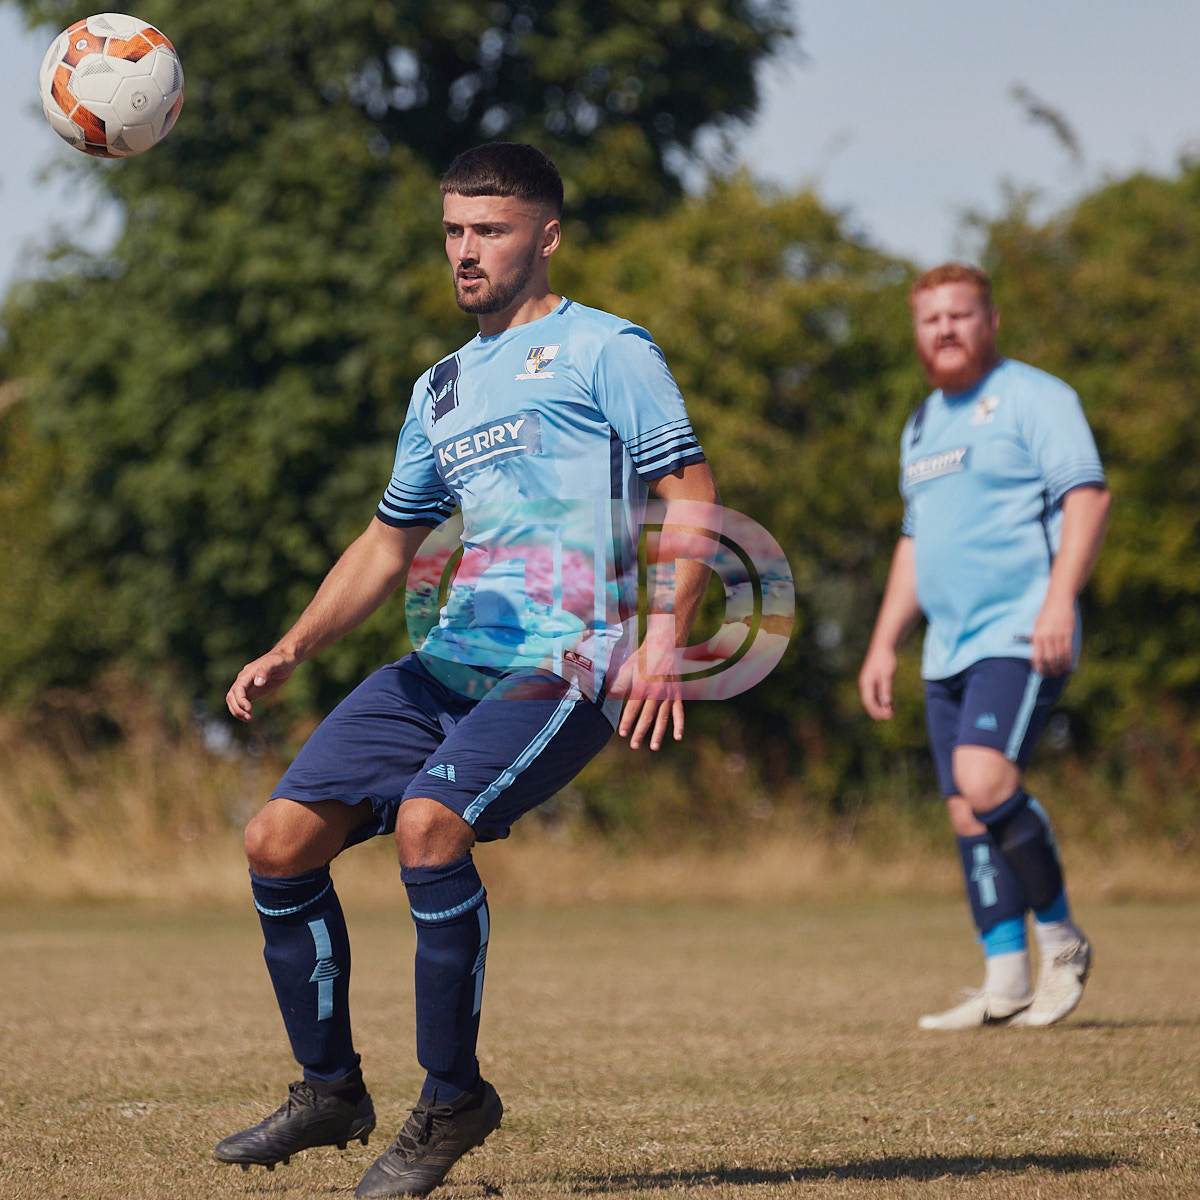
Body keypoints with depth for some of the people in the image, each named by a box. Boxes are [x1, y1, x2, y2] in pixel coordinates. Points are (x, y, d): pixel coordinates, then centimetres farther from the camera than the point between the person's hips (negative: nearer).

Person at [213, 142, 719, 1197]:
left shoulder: (604, 350, 1)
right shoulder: (442, 389, 23)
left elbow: (692, 493, -7)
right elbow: (387, 545, 29)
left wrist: (664, 641, -20)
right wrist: (289, 654, 15)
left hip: (566, 666, -8)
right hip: (449, 663, 8)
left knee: (427, 822, -30)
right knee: (281, 840, -2)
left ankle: (452, 1100, -16)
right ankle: (330, 1090, 13)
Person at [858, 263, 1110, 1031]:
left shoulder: (1033, 398, -3)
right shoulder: (924, 426, 21)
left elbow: (1088, 497, -12)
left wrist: (1060, 599, -24)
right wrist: (885, 643, 21)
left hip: (1022, 634, -8)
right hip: (949, 647, 8)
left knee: (985, 780, -23)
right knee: (968, 814, 2)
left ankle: (1060, 937, -7)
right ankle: (1007, 984, 4)